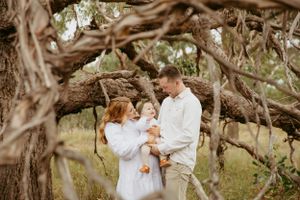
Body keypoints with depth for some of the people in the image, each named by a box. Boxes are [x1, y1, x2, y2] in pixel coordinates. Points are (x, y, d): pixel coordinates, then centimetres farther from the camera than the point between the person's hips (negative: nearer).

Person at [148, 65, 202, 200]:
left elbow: (187, 136, -17)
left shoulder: (191, 102, -10)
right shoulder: (166, 101, 16)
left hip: (179, 162, -8)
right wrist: (157, 131, 3)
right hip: (165, 159, 8)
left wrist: (161, 149, -13)